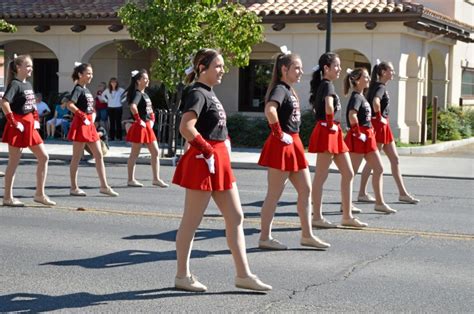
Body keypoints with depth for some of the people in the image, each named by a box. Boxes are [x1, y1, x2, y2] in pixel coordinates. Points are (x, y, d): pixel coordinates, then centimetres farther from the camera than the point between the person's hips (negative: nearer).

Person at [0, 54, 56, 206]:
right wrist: (13, 122, -22)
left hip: (30, 125, 9)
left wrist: (36, 120, 14)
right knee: (14, 162, -1)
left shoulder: (28, 84, 13)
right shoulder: (15, 84, -12)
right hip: (19, 127, -8)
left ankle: (40, 194, 11)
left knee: (43, 157, 6)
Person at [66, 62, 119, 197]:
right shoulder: (78, 89, -11)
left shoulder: (86, 90, 14)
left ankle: (104, 186, 9)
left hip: (89, 125, 9)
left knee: (99, 155, 6)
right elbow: (70, 105, -25)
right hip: (80, 125, -9)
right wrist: (82, 116, -21)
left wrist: (90, 117, 13)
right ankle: (74, 188, 6)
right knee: (76, 157, -1)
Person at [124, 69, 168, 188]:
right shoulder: (137, 94, -13)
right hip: (139, 127, -9)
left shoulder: (145, 94, 14)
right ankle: (131, 180, 8)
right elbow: (133, 106, -33)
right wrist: (138, 120, -25)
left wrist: (152, 119, 16)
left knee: (156, 152, 7)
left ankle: (156, 179, 12)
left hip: (148, 126, 9)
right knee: (135, 154, 0)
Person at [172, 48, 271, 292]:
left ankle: (243, 274, 12)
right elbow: (186, 128, -27)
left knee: (236, 218, 8)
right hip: (202, 162, -10)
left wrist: (220, 153, 14)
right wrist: (207, 151, -19)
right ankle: (182, 276, 11)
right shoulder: (197, 93, -13)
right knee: (191, 222, 1)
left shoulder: (209, 93, 15)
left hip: (219, 161, 10)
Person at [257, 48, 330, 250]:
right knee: (274, 194, -2)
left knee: (305, 190, 11)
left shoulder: (290, 90, 14)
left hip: (293, 144, 10)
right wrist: (279, 133, -24)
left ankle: (307, 235, 18)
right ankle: (265, 238, 7)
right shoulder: (280, 89, -14)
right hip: (281, 146, -10)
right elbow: (270, 109, -35)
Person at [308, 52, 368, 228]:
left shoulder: (322, 85, 16)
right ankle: (317, 217, 3)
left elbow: (316, 106, 27)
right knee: (321, 176, -3)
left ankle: (347, 216, 12)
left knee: (348, 174, 9)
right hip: (327, 132, -10)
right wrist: (330, 123, -17)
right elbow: (329, 106, -32)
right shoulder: (327, 85, -12)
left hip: (334, 133, 10)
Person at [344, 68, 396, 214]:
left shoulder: (362, 97, 15)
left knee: (379, 169, 7)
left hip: (368, 137, 10)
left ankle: (379, 202, 10)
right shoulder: (356, 97, -14)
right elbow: (352, 115, -32)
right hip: (359, 137, -10)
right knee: (352, 172, -1)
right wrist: (357, 132, -25)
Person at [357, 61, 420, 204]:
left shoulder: (380, 86, 13)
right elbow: (375, 101, -36)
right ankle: (362, 193, 7)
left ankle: (403, 193, 11)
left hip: (384, 125, 10)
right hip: (378, 125, -10)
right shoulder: (380, 87, -15)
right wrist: (379, 117, -21)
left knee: (395, 159, 9)